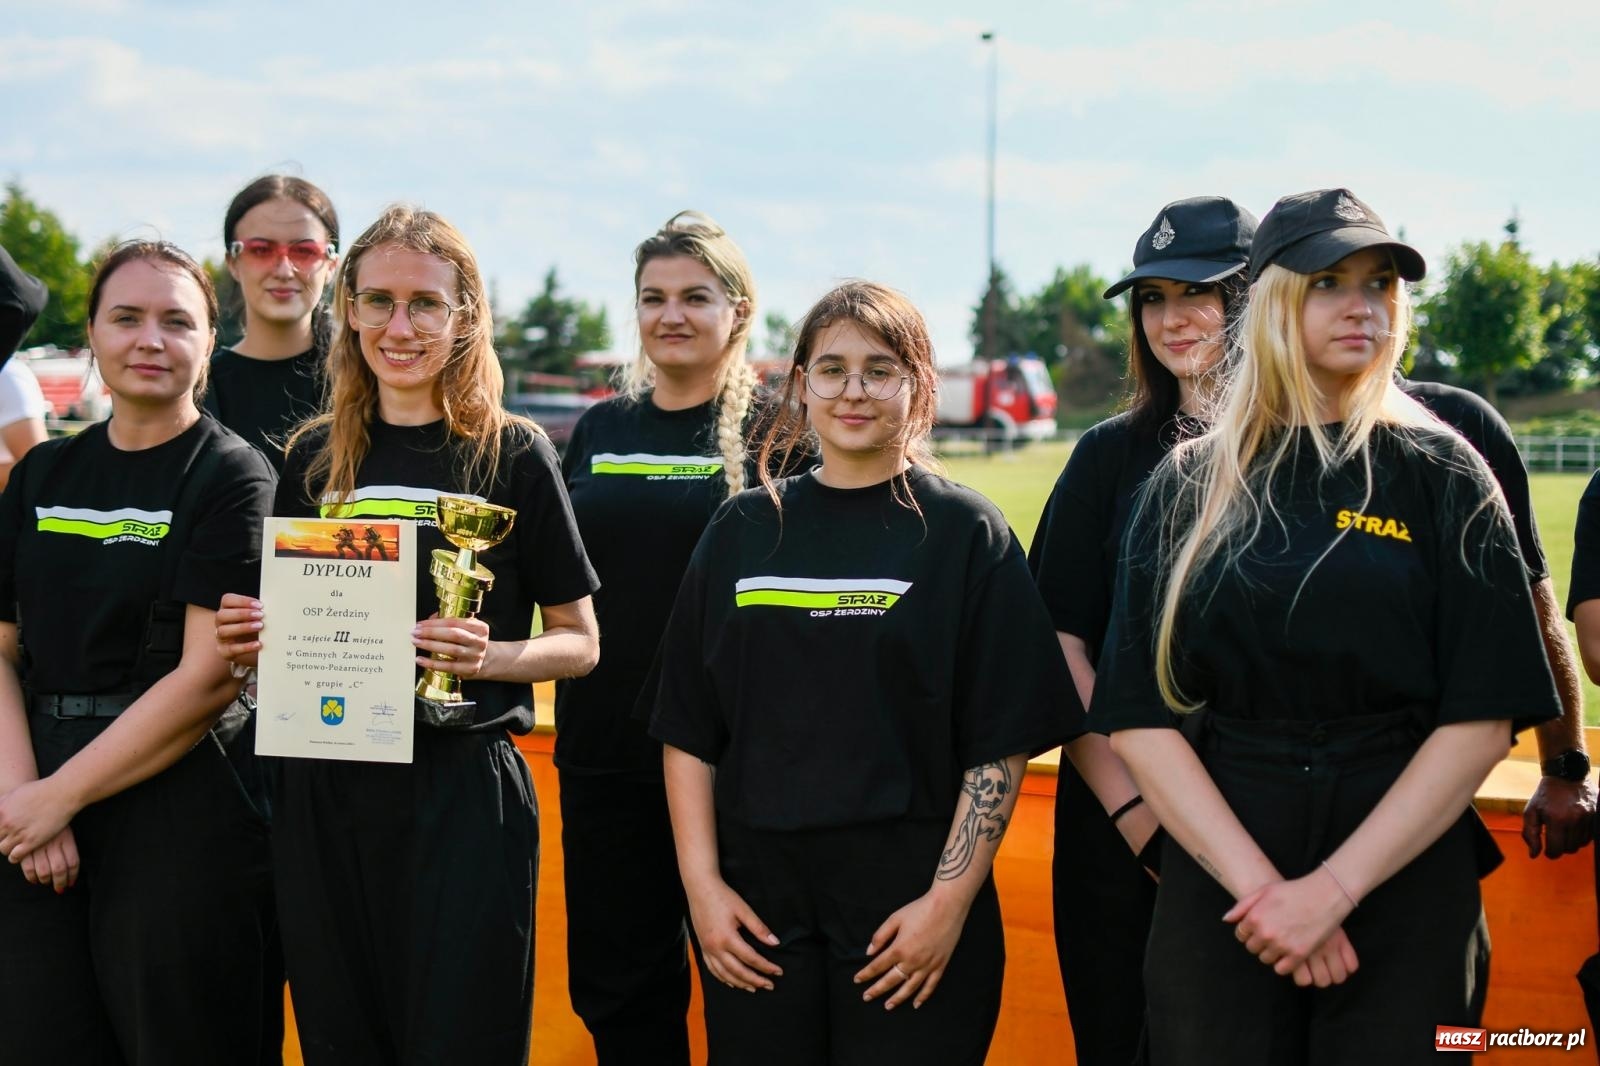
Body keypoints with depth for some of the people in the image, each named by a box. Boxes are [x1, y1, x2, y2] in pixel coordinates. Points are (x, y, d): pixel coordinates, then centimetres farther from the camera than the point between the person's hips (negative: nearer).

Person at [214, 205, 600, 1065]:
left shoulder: (513, 455, -2)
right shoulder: (314, 456, 9)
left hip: (462, 790, -3)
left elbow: (577, 641, 2)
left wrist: (487, 657, -17)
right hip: (322, 790, 4)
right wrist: (250, 638, -4)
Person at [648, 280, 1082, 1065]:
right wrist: (702, 884, -1)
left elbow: (1001, 743, -5)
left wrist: (949, 899, -11)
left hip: (909, 905, -2)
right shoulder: (743, 530, 7)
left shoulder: (966, 533, -1)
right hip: (757, 903, 3)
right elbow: (688, 731, 7)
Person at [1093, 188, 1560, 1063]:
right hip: (1216, 881, 1)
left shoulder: (1443, 475, 2)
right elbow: (1139, 719, -1)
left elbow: (1482, 720, -5)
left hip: (1405, 884, -1)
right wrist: (1259, 883, -13)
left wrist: (1333, 889, -14)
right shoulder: (1190, 485, 5)